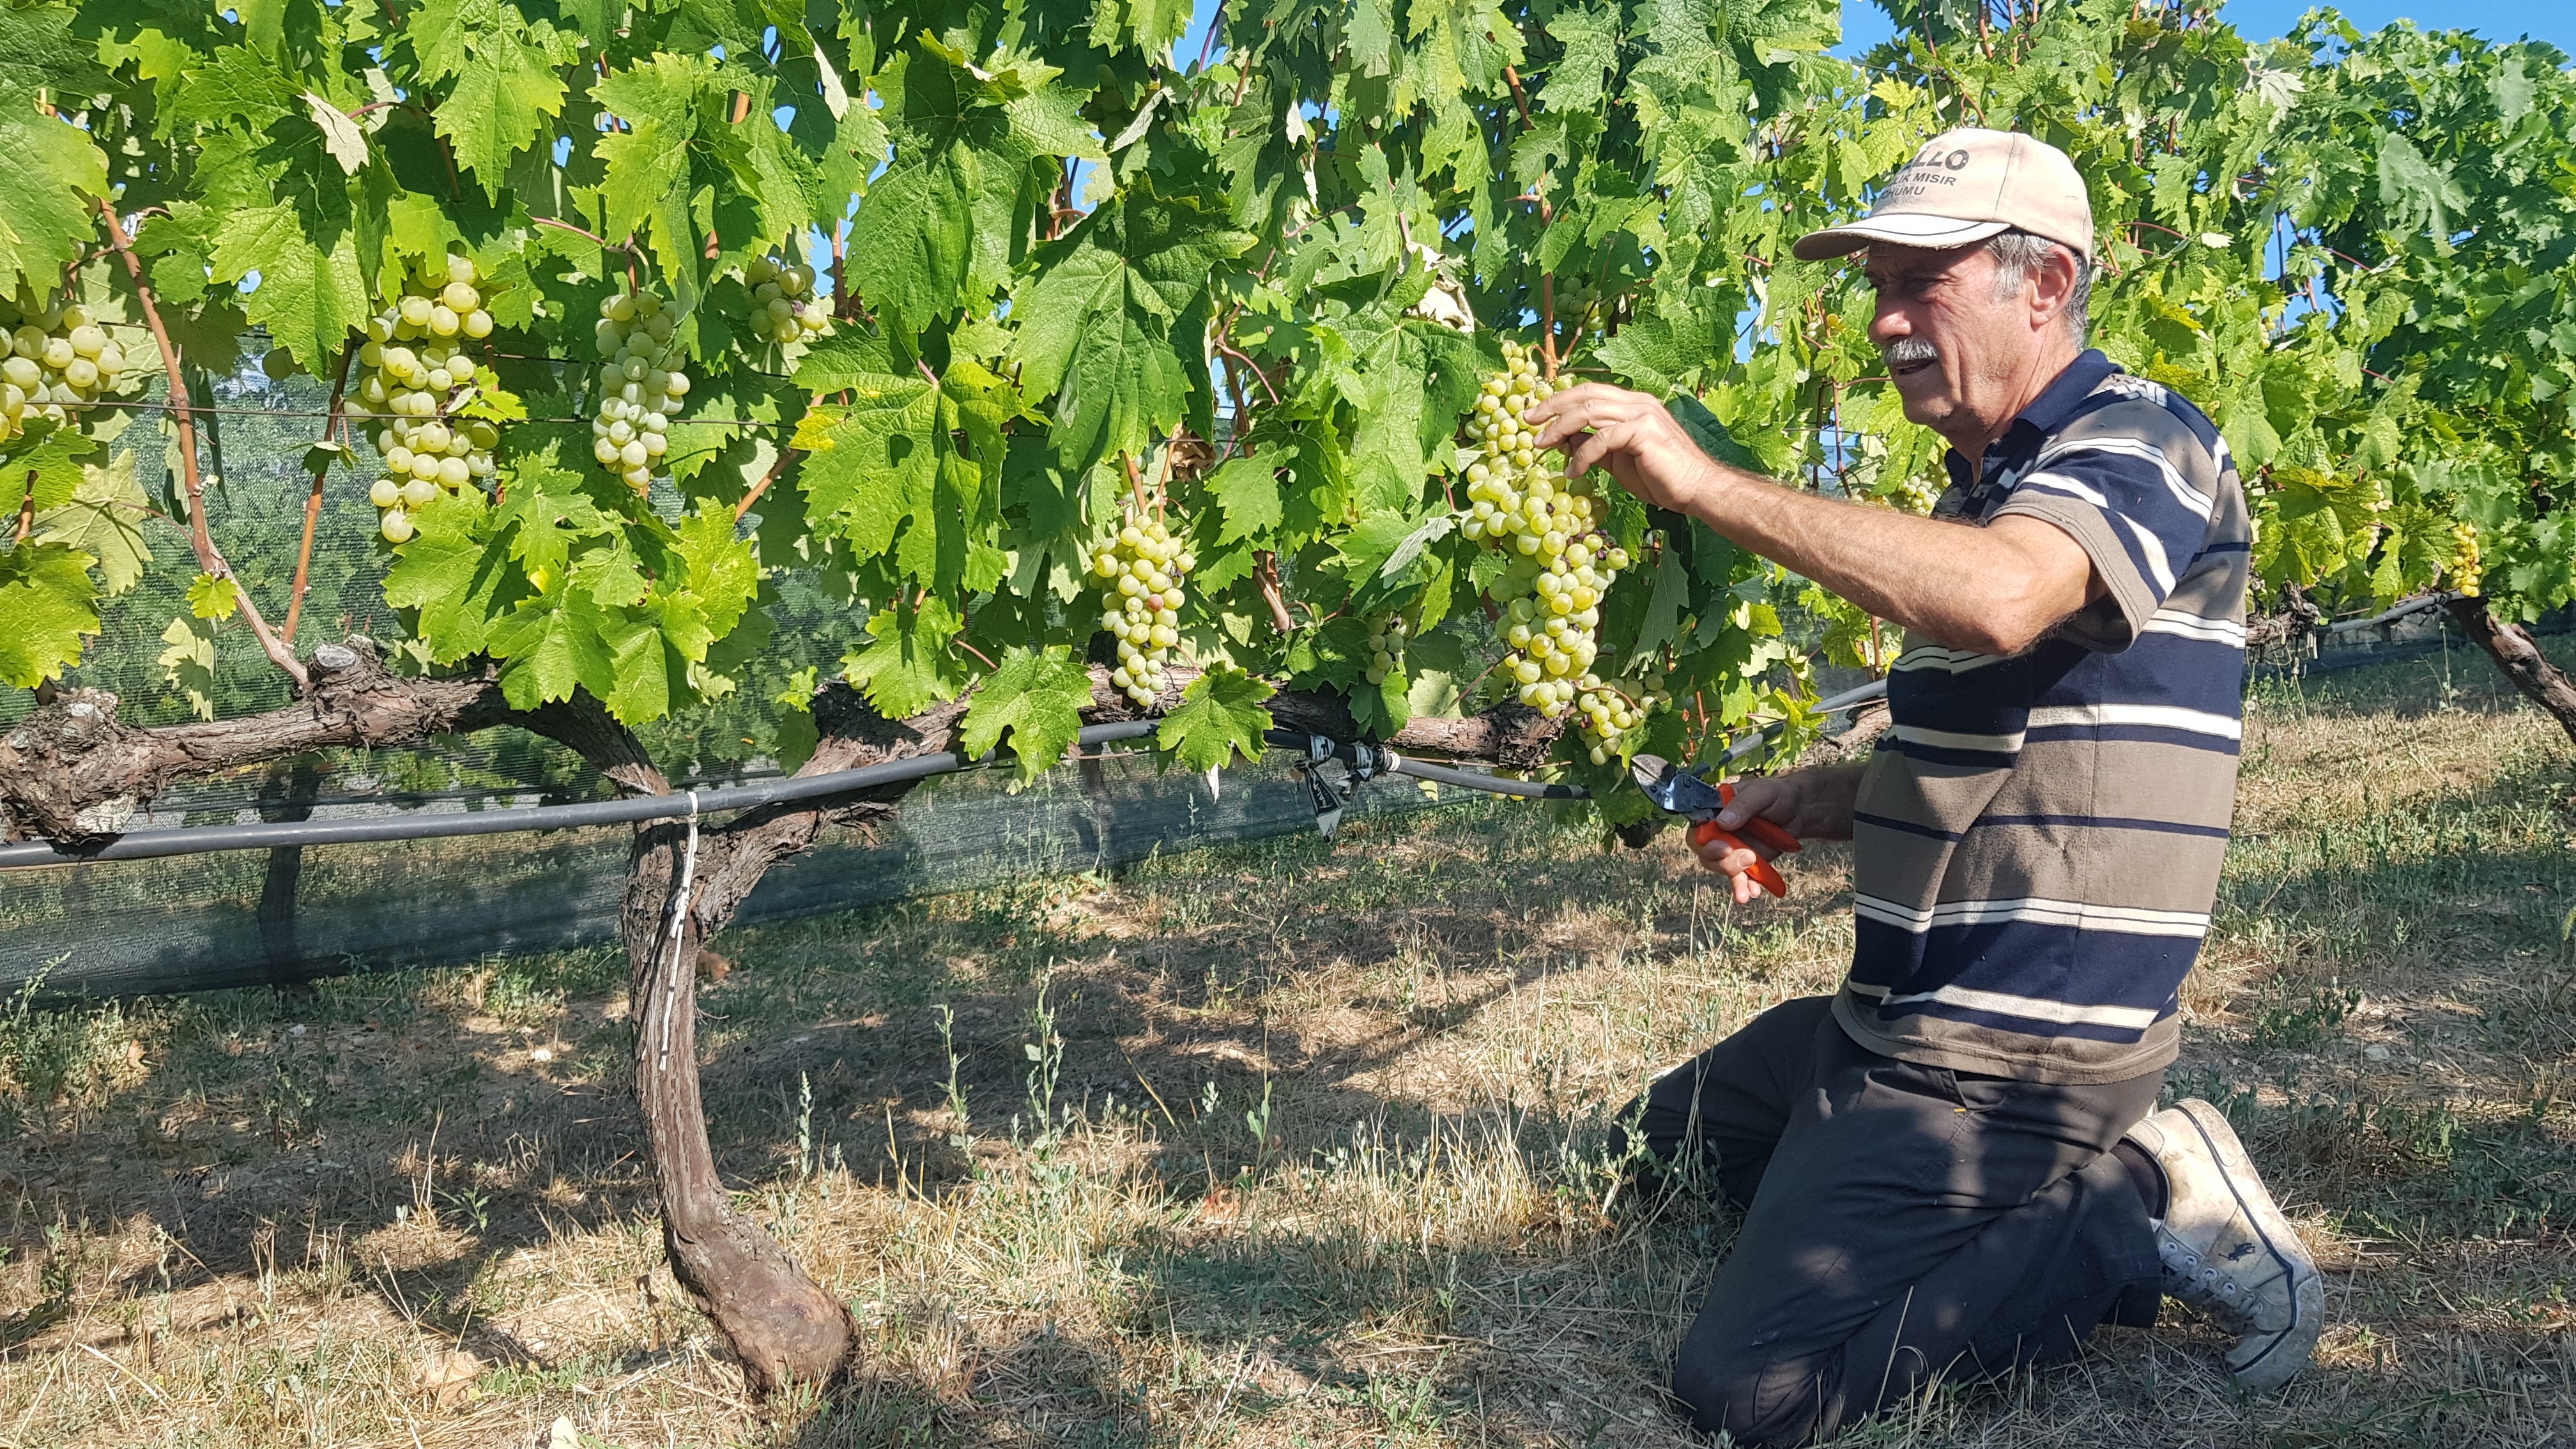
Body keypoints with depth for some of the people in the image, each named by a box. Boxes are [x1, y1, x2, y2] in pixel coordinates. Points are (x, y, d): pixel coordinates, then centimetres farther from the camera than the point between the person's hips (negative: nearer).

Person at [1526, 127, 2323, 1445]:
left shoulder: (2140, 444, -12)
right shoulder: (1982, 484, 17)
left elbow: (1996, 599, -36)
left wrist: (1707, 483, -34)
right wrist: (1823, 802, 8)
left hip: (2010, 1056, -10)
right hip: (1903, 1017, 10)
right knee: (1665, 1139, 26)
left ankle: (2140, 1215, -2)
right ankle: (2071, 1184, 13)